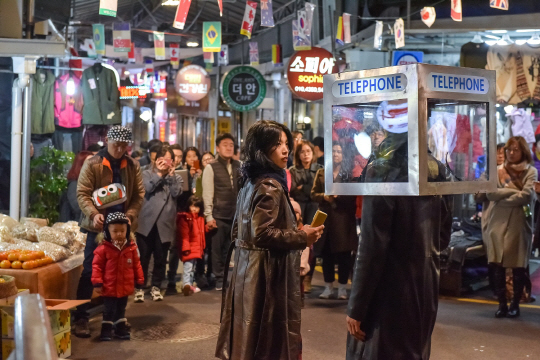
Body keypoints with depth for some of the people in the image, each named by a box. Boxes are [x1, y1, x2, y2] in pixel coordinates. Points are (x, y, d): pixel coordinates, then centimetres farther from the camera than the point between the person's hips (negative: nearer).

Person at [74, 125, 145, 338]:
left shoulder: (132, 166, 6)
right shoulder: (92, 164, -4)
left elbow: (139, 194, 5)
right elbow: (82, 193, -8)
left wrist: (130, 216, -11)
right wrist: (93, 214, -24)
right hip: (98, 226, -3)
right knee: (89, 272, -1)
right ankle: (80, 318, 8)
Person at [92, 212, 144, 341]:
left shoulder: (131, 247, -3)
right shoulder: (103, 248, -14)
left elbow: (136, 265, 4)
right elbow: (97, 266, -11)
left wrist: (139, 280, 6)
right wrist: (97, 282, -14)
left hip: (125, 287, 4)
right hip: (109, 287, -4)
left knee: (121, 309, 20)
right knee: (109, 310, 9)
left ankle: (120, 328, 33)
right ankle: (106, 330, 21)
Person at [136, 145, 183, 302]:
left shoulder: (176, 178, 13)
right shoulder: (147, 174, 8)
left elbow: (176, 193, -5)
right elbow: (147, 188, -12)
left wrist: (171, 174, -6)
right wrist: (159, 173, -7)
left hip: (165, 223, 2)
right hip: (147, 222, -2)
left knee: (161, 258, 8)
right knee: (143, 256, 0)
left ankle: (156, 287, 21)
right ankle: (139, 287, 10)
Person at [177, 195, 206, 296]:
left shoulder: (200, 218, 13)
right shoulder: (185, 218, -12)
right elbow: (184, 235, -17)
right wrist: (186, 248, -20)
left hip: (197, 248, 8)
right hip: (189, 248, -8)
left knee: (193, 268, 15)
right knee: (188, 267, -14)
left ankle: (190, 285, 24)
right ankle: (186, 285, -20)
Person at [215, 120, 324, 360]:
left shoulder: (251, 181, 12)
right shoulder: (270, 185, -18)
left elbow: (240, 231, 18)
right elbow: (263, 234, -24)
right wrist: (302, 237, -17)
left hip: (249, 266, 10)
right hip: (267, 272, -10)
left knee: (251, 336, 18)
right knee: (268, 339, 1)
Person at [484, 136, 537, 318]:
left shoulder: (530, 172, 4)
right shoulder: (497, 170, 9)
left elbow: (526, 195, -11)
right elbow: (490, 193, -4)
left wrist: (502, 198, -7)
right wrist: (514, 190, -10)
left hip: (519, 223, -2)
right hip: (498, 223, 2)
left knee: (518, 266, 3)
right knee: (498, 265, 1)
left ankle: (515, 304, 15)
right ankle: (502, 304, 11)